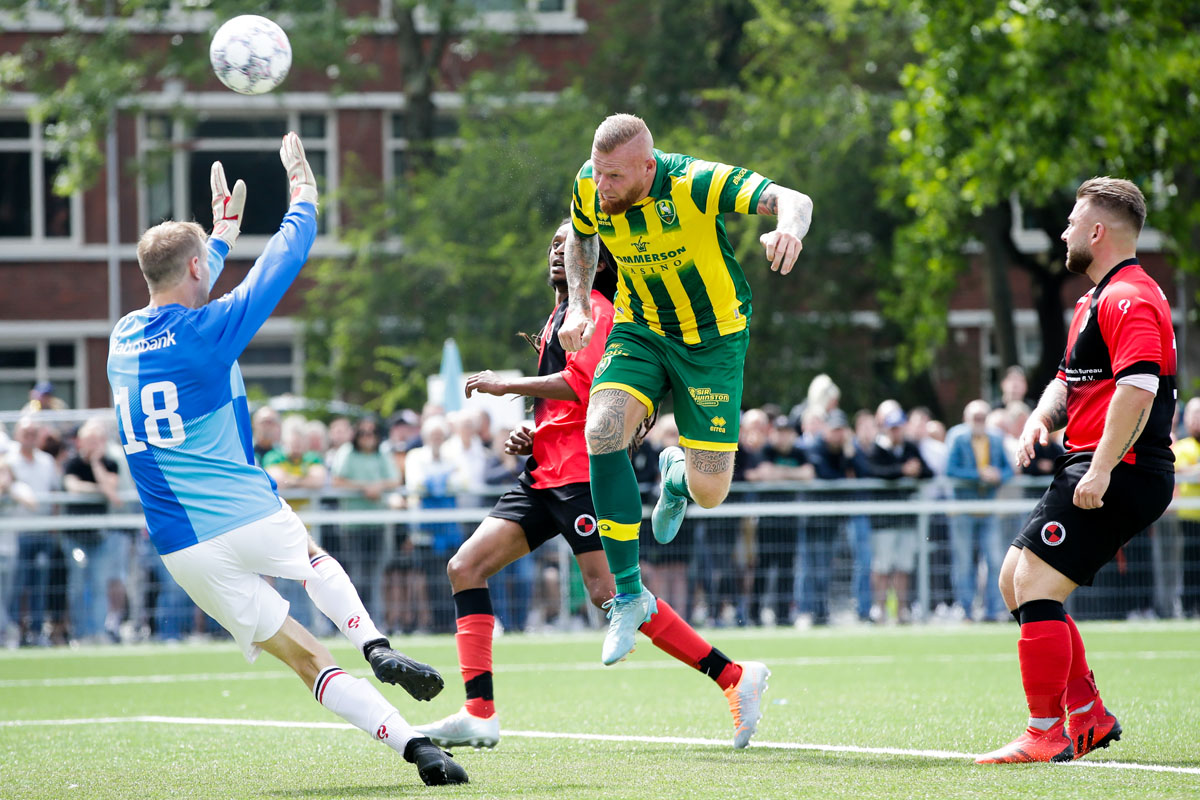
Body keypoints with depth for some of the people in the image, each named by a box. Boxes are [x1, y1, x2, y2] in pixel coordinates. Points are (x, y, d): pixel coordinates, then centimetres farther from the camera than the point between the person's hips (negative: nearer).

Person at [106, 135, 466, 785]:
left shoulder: (121, 339, 8)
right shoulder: (206, 333, -9)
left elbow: (180, 299, 31)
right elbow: (282, 263, 2)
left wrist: (222, 231, 44)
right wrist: (302, 194, 20)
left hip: (182, 548, 3)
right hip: (250, 518, -3)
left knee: (306, 659, 3)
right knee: (315, 559, 32)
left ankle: (412, 745, -11)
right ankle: (377, 647, 6)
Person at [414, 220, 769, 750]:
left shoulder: (592, 309, -3)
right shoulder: (559, 317, 26)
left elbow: (581, 383, -19)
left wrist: (508, 384, -12)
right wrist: (530, 436, 17)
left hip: (582, 471, -10)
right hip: (546, 473, 10)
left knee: (609, 592, -18)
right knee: (465, 566, -2)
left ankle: (734, 677, -14)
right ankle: (479, 713, -8)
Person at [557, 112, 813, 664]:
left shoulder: (694, 184, -28)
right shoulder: (590, 186, -14)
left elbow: (791, 200, -37)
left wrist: (789, 229, -61)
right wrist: (578, 304, -5)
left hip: (713, 338, -3)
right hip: (639, 329, 3)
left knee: (709, 492, -5)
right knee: (602, 432, -26)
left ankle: (678, 473, 38)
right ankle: (629, 594, -15)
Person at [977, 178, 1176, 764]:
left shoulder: (1128, 298, -14)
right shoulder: (1096, 299, 21)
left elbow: (1139, 386, -26)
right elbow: (1069, 380, 27)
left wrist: (1102, 468, -30)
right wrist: (1041, 416, 5)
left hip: (1119, 475, -11)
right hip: (1092, 468, 11)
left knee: (1036, 587, -14)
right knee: (1014, 582, 13)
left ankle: (1046, 735, -11)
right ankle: (1088, 715, 15)